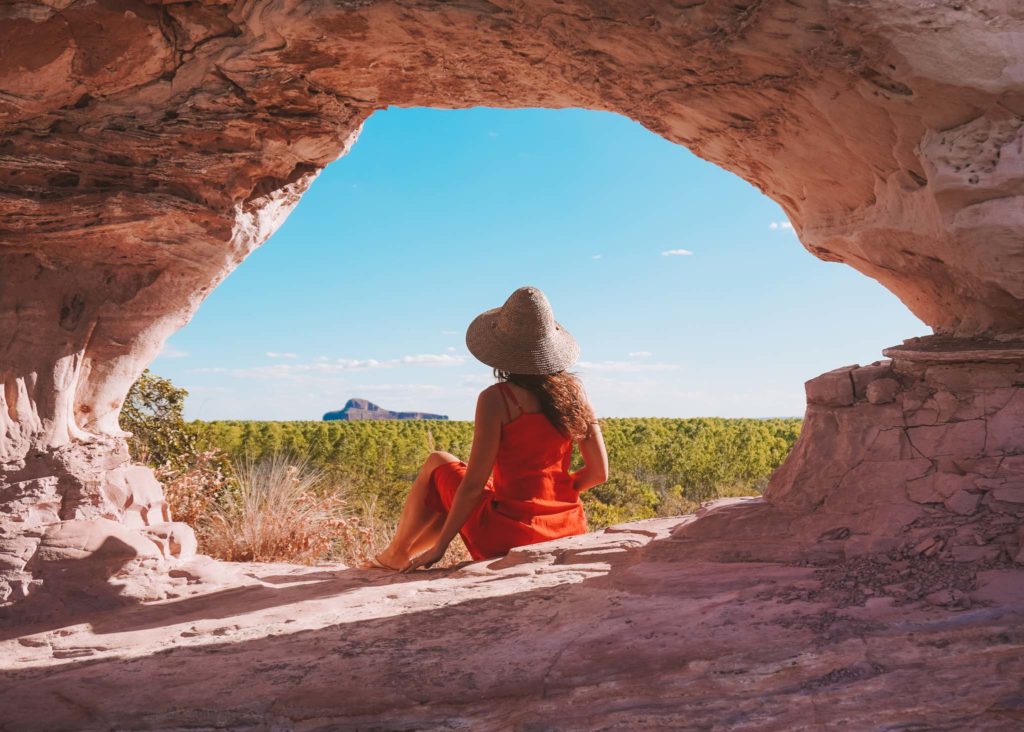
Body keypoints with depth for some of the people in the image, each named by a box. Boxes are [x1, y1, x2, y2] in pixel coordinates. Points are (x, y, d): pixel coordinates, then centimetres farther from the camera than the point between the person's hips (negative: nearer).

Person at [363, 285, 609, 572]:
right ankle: (406, 552, 43)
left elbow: (474, 485, -14)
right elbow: (599, 471, 3)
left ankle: (396, 555, 34)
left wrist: (439, 546, -3)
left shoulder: (496, 399, -14)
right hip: (569, 531, 5)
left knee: (438, 464, 19)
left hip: (511, 536, -5)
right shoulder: (573, 390, 0)